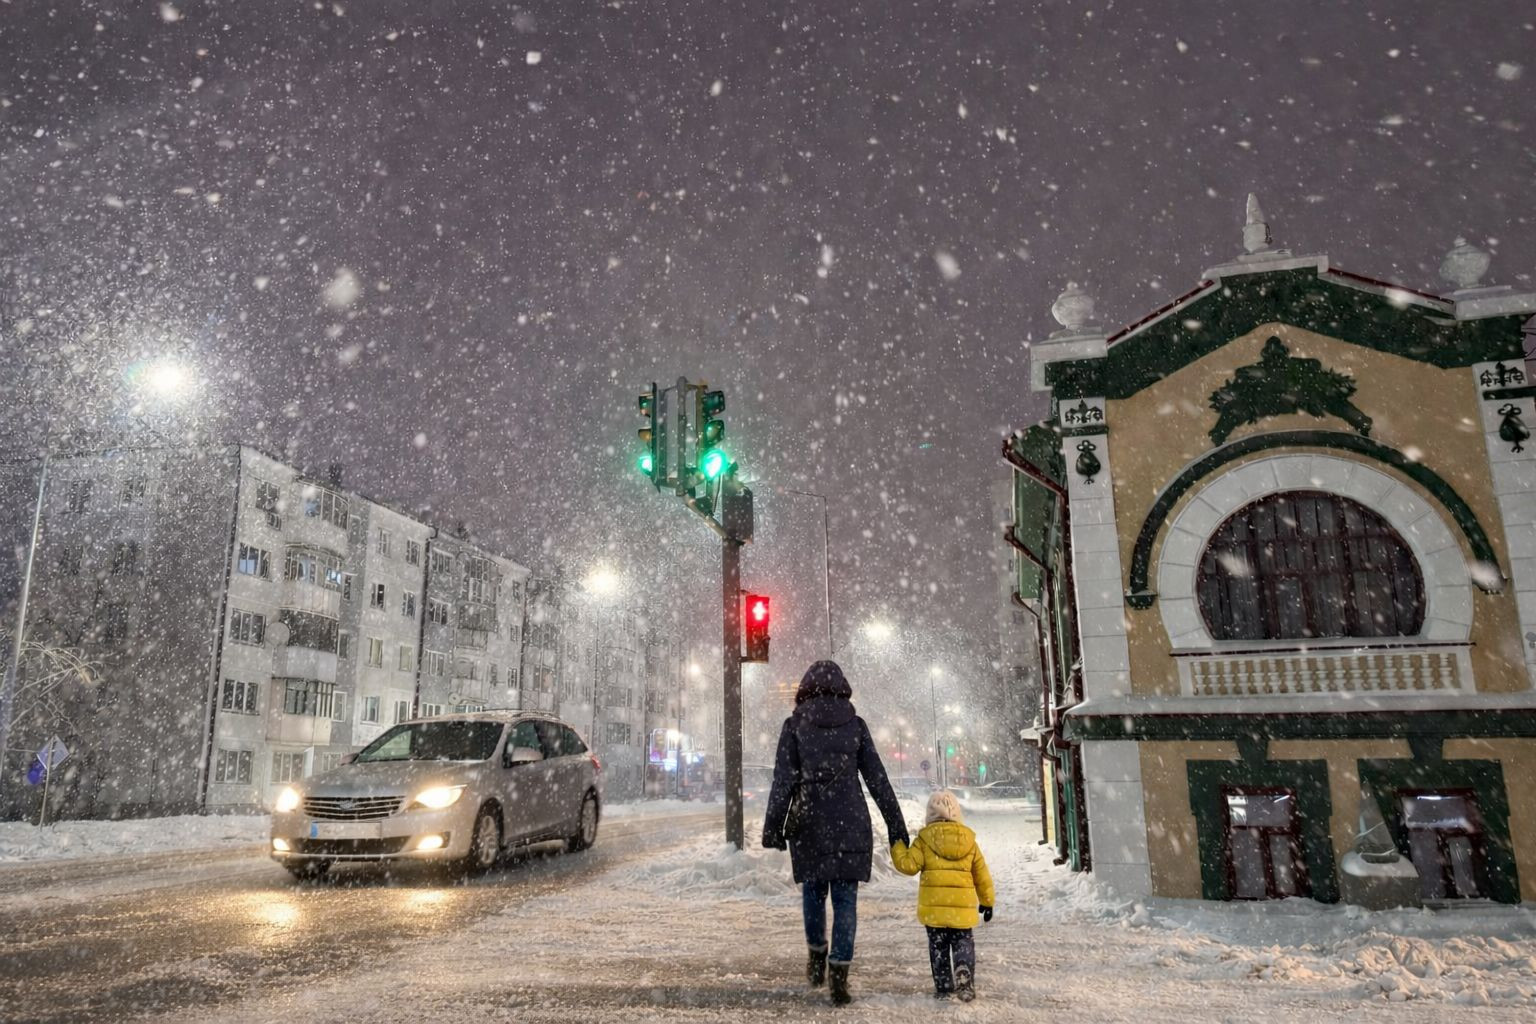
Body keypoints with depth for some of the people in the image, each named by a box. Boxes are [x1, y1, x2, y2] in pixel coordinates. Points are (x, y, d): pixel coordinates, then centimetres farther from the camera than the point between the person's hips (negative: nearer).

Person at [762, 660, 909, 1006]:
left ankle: (817, 957, 29)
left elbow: (783, 780, -6)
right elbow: (877, 779, 2)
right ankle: (839, 975, 2)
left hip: (810, 822, 0)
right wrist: (896, 826, 8)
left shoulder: (794, 725, -2)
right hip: (851, 822, 0)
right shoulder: (855, 724, 2)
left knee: (813, 889, 21)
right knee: (845, 897, 6)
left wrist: (773, 828, -2)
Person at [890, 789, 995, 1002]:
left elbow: (909, 865, -6)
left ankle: (943, 986, 12)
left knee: (938, 945, 11)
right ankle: (964, 976, -9)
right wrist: (987, 901, 22)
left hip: (934, 904, -1)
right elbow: (982, 875, 12)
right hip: (963, 903, 1)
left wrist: (897, 847, 9)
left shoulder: (925, 839, -3)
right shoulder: (969, 840, 7)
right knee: (963, 942, 12)